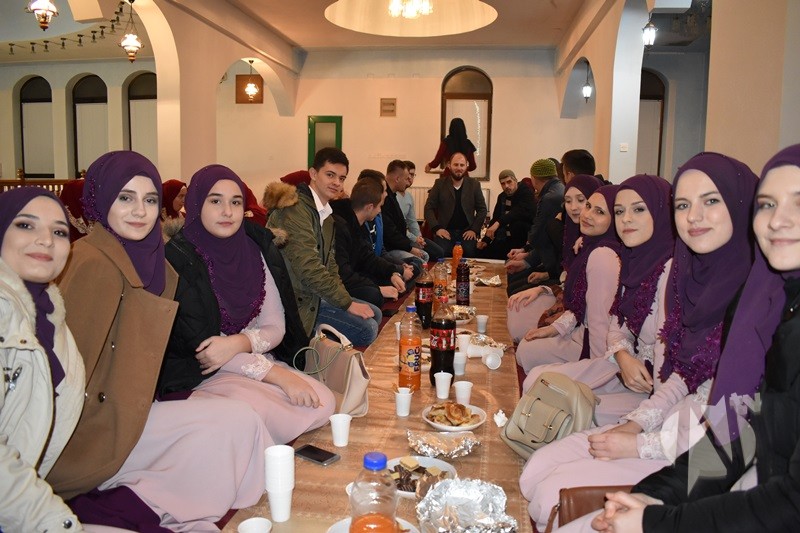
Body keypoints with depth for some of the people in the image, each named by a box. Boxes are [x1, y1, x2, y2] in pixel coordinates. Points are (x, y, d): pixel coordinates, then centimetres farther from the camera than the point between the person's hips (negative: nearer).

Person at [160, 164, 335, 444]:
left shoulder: (257, 249, 2)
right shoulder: (177, 259, -12)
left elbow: (276, 327, 3)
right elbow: (199, 345, -15)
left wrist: (238, 343, -20)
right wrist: (278, 374, -22)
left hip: (258, 360, 5)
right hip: (198, 376, -5)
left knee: (322, 403, -19)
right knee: (259, 411, -34)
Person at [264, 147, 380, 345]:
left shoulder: (325, 213, 13)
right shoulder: (296, 210, -20)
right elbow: (308, 268, -26)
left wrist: (345, 297, -1)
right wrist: (348, 303, -18)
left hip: (312, 292, 10)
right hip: (297, 301, -10)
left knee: (374, 314, 10)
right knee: (366, 329, -16)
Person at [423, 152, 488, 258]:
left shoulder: (474, 184, 8)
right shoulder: (440, 183, 5)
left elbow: (482, 209, 9)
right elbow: (429, 208, 3)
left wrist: (474, 230, -4)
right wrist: (437, 228, -10)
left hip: (466, 233, 1)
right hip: (445, 232, -1)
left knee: (470, 254, -26)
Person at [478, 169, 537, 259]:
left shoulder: (526, 193, -9)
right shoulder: (501, 197, 11)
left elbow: (519, 211, -28)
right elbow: (495, 219, 16)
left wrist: (499, 223, -38)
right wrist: (486, 240, 6)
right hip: (504, 241, 5)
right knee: (483, 252, -3)